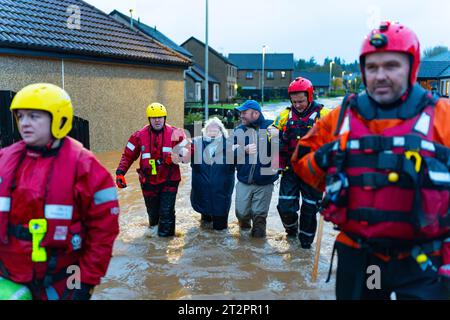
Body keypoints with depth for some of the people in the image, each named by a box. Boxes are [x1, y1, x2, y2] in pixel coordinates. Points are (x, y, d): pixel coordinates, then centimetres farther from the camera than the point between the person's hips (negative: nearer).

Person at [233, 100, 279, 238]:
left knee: (259, 214, 3)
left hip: (265, 182, -2)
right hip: (244, 181, 2)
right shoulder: (239, 131, 4)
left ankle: (258, 230, 34)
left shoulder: (271, 127, -4)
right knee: (241, 213, 7)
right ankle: (245, 222, 42)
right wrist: (244, 150, -21)